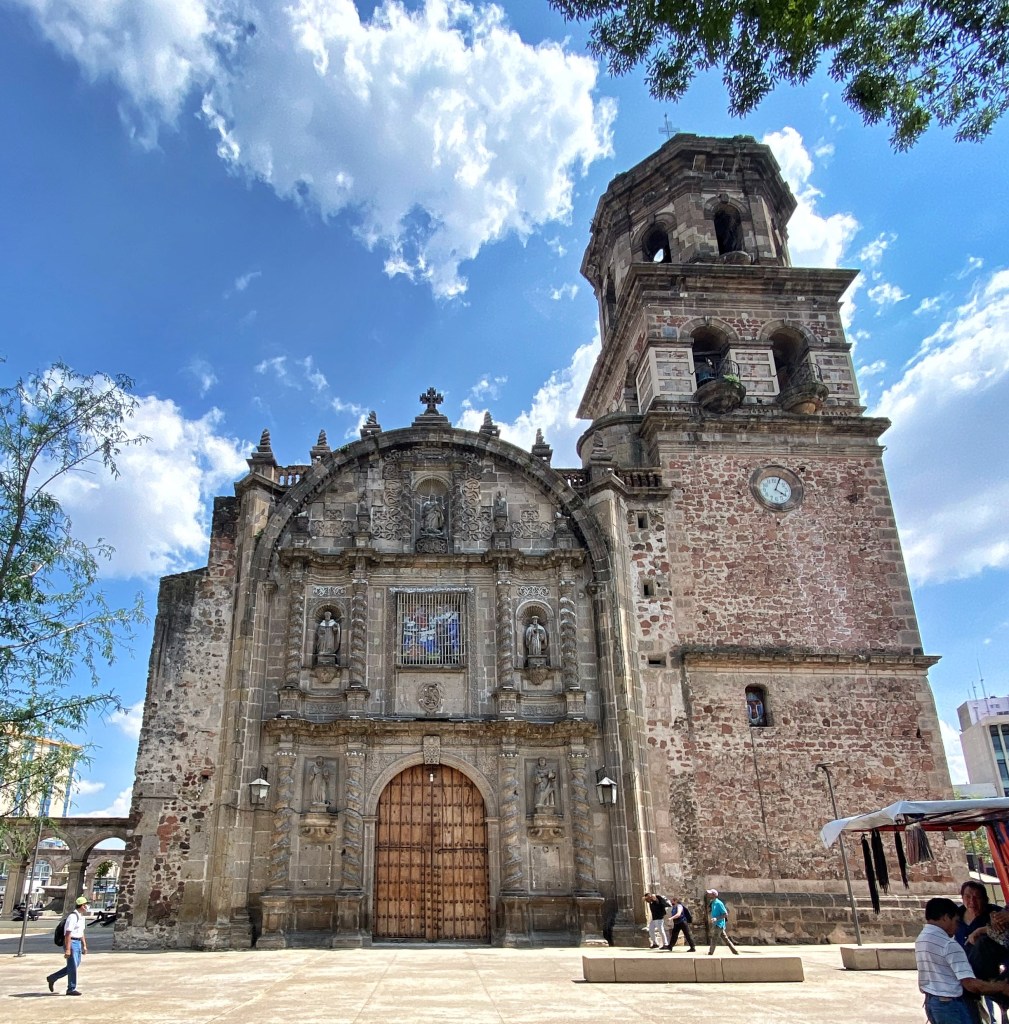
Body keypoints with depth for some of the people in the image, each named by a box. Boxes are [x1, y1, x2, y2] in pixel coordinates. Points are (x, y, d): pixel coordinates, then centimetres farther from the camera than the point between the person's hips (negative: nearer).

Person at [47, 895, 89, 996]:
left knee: (75, 965, 14)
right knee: (72, 967, -2)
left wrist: (84, 946, 18)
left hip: (78, 943, 10)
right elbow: (68, 934, -22)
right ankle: (71, 989, 8)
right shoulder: (73, 916, -19)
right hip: (71, 943, -10)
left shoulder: (82, 917, 12)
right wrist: (67, 949, -24)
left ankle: (52, 978, 26)